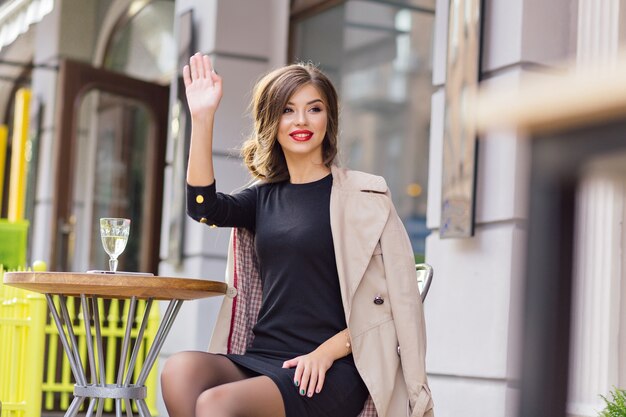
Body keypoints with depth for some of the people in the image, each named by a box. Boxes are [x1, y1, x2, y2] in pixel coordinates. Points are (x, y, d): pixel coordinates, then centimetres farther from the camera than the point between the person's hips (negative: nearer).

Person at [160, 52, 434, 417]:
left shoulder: (361, 195, 2)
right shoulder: (264, 198, 16)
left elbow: (393, 297, -3)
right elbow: (203, 206, -4)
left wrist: (326, 352, -13)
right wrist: (202, 117, -9)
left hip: (330, 373, -5)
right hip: (260, 360, 5)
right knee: (180, 370, -28)